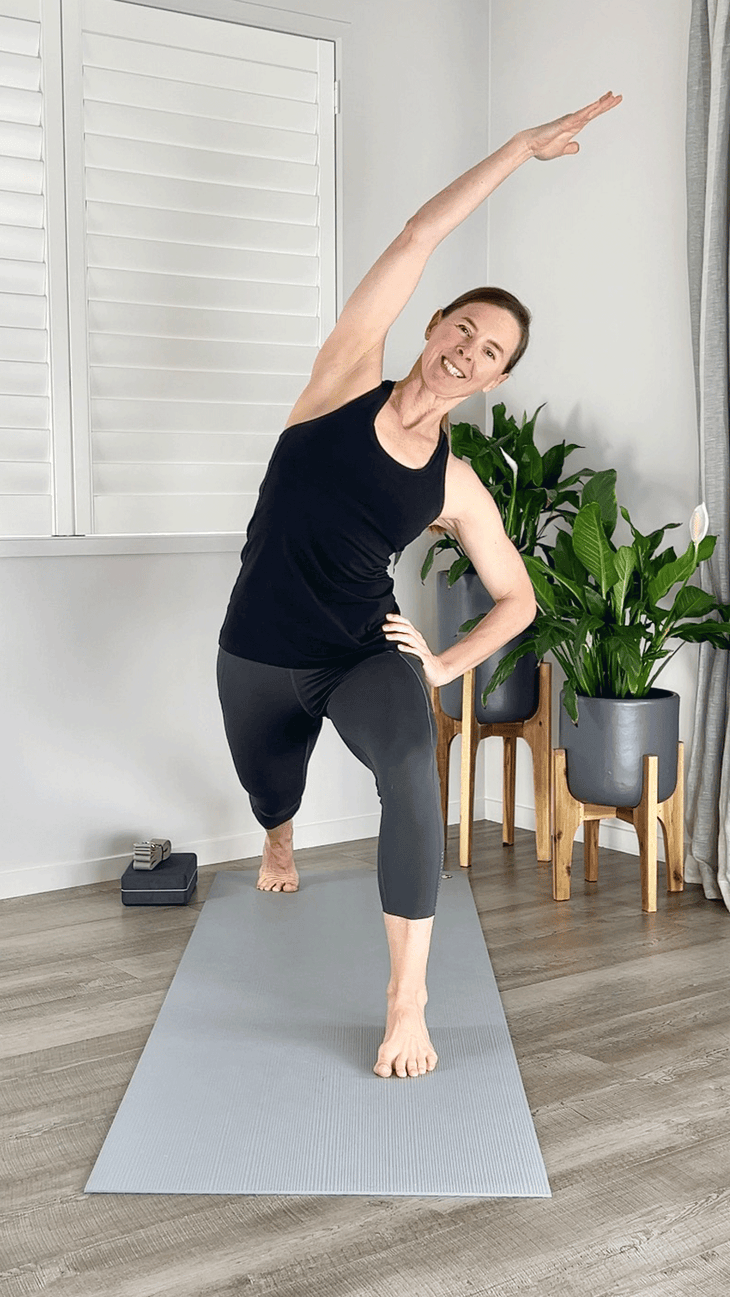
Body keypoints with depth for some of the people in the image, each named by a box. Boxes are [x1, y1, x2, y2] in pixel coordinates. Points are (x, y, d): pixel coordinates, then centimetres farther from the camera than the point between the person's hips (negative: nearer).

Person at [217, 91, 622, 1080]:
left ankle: (409, 999, -24)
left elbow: (519, 599, 4)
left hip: (367, 653, -1)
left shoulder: (457, 488, -8)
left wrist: (445, 665, -9)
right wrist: (525, 146, -14)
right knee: (268, 789, 23)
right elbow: (418, 238, -16)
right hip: (260, 655, 1)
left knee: (411, 765, -32)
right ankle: (281, 846, 66)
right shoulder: (349, 380, -10)